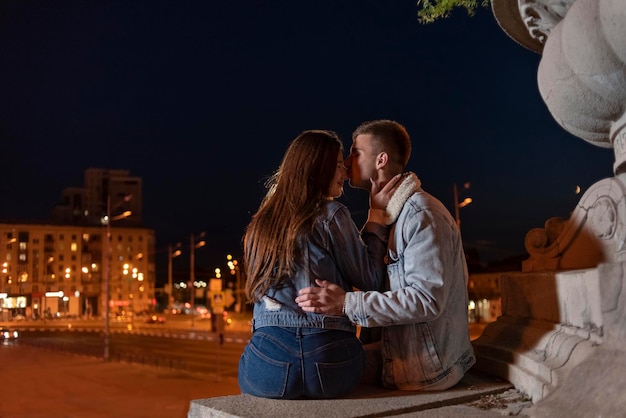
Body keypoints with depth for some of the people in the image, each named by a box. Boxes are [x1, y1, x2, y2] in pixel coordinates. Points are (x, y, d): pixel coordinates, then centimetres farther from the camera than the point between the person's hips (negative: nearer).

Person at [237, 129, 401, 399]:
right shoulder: (332, 215, -4)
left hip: (268, 360, 4)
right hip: (329, 360, -3)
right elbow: (370, 280, 2)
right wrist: (377, 213, 7)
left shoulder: (261, 223, 13)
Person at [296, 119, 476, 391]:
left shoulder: (422, 215, -19)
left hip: (426, 369, -9)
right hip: (405, 352, 9)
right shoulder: (396, 214, 13)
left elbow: (427, 299, -27)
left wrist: (346, 304, -30)